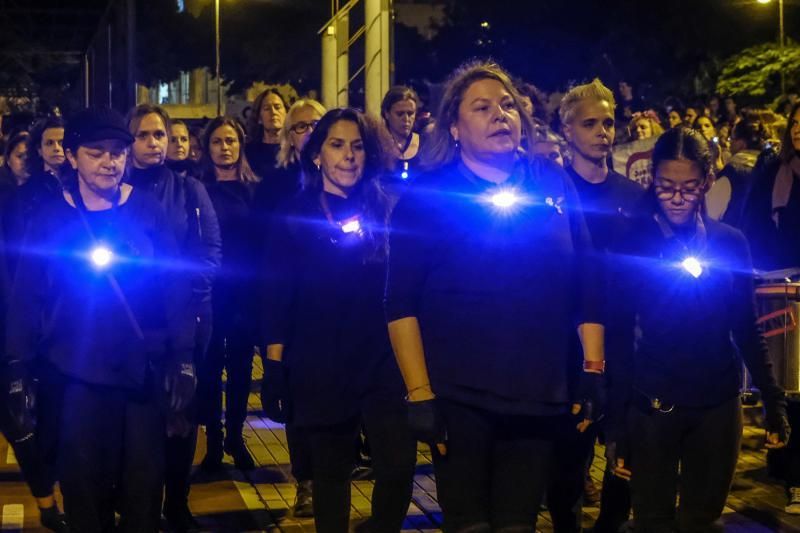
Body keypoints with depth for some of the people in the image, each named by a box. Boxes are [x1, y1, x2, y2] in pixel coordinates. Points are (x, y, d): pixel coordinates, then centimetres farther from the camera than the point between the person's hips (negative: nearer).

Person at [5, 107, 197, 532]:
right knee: (84, 485, 9)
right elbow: (26, 297, 2)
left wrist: (183, 357, -4)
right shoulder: (50, 219, 0)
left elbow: (175, 286, -1)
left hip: (145, 371, 0)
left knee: (145, 482, 9)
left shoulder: (148, 211, -1)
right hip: (79, 374, 0)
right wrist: (19, 369, -1)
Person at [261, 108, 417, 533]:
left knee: (399, 466, -8)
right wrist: (274, 366, -7)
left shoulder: (383, 211, 7)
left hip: (382, 359, 2)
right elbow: (279, 297, -1)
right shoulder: (294, 217, 2)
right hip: (320, 365, -1)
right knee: (331, 470, 8)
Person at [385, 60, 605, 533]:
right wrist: (420, 395, -14)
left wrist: (594, 370, 4)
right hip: (458, 397, -3)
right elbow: (402, 303, -8)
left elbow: (587, 284, 9)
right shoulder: (427, 195, -4)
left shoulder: (554, 184, 6)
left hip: (541, 395, 3)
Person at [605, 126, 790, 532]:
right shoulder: (632, 243, -6)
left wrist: (774, 401, 4)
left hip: (718, 406, 2)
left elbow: (746, 329, 8)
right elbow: (619, 334, -6)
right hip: (651, 406, -2)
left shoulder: (730, 243, 1)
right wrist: (615, 424, -8)